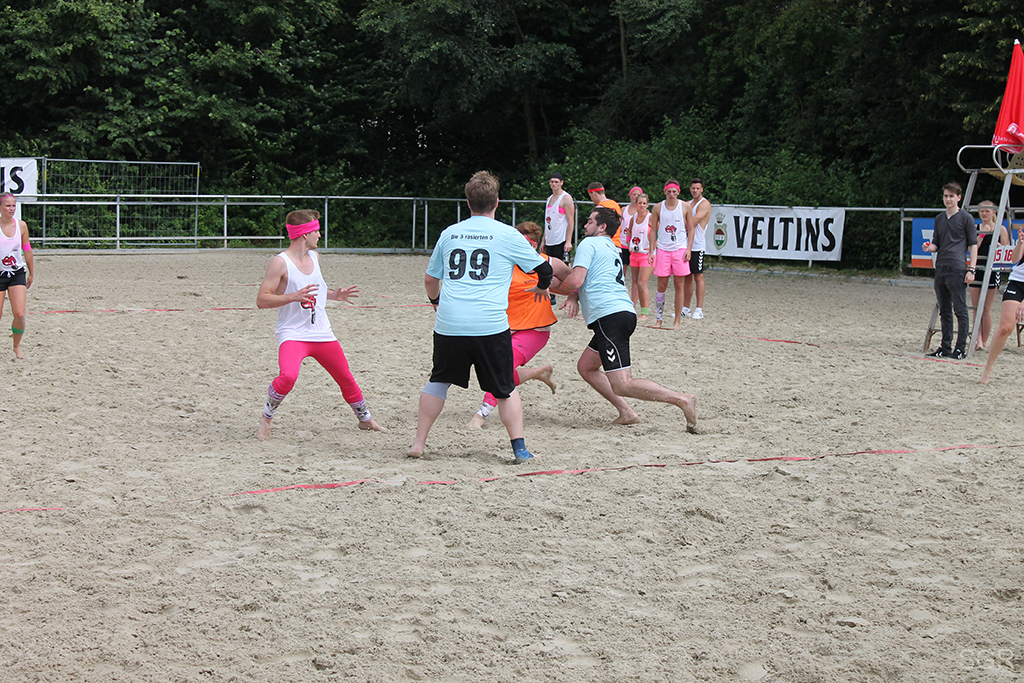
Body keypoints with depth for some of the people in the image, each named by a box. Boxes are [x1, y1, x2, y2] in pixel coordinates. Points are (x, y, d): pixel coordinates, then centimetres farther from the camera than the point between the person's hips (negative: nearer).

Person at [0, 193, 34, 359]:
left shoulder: (21, 225, 0)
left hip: (17, 273, 2)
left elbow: (27, 250, 11)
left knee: (19, 314, -10)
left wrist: (31, 273, 18)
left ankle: (17, 346, 13)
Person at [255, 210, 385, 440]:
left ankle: (365, 419, 37)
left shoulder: (314, 257, 8)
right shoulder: (280, 262, -14)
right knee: (288, 376, -31)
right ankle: (266, 418, -5)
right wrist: (294, 297, -28)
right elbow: (261, 300, -17)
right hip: (292, 334, -7)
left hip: (322, 333, 7)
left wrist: (334, 295, 10)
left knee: (346, 378, 14)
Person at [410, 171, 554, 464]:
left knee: (438, 381, 20)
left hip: (449, 325, 3)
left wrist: (435, 300, 45)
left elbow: (430, 279, 23)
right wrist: (542, 288, 33)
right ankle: (519, 448, 4)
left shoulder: (450, 233, 12)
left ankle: (418, 444, 17)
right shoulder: (507, 234, 2)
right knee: (505, 389, 12)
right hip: (490, 326, -3)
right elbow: (544, 269, 9)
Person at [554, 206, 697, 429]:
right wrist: (574, 298, 7)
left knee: (622, 385, -13)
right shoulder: (612, 249, 28)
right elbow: (585, 282, 28)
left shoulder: (589, 244, 0)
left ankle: (682, 400, -21)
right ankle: (626, 413, 8)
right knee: (585, 367, 19)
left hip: (609, 316, -10)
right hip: (623, 313, 10)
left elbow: (575, 280, -11)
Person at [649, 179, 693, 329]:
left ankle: (677, 321, 6)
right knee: (661, 286, 0)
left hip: (680, 249, -1)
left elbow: (690, 229, 7)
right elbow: (653, 230, 8)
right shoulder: (658, 207, 4)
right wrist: (652, 251, 2)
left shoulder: (685, 207, 2)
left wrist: (688, 249, -3)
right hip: (663, 249, 1)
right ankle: (658, 319, 12)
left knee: (679, 285, 1)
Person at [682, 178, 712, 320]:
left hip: (697, 245, -7)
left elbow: (692, 223, -15)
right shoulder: (688, 204, 18)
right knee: (687, 276, 9)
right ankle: (685, 309, 12)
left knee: (698, 276, -6)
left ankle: (699, 309, -5)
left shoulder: (704, 204, -7)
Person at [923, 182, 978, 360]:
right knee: (944, 311, 11)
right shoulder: (939, 219, 16)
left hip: (957, 270, -7)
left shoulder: (966, 218, -1)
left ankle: (961, 349, -3)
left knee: (960, 310, -5)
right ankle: (946, 347, 17)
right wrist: (930, 247, -4)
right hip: (940, 269, 7)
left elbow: (973, 245, -2)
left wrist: (971, 269, -10)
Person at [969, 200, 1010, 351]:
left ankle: (983, 342, 8)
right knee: (976, 309, -4)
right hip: (976, 270, 3)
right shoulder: (975, 228, 8)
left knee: (986, 309, 1)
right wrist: (982, 234, -11)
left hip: (992, 271, -3)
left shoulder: (1000, 229, 2)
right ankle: (978, 340, -8)